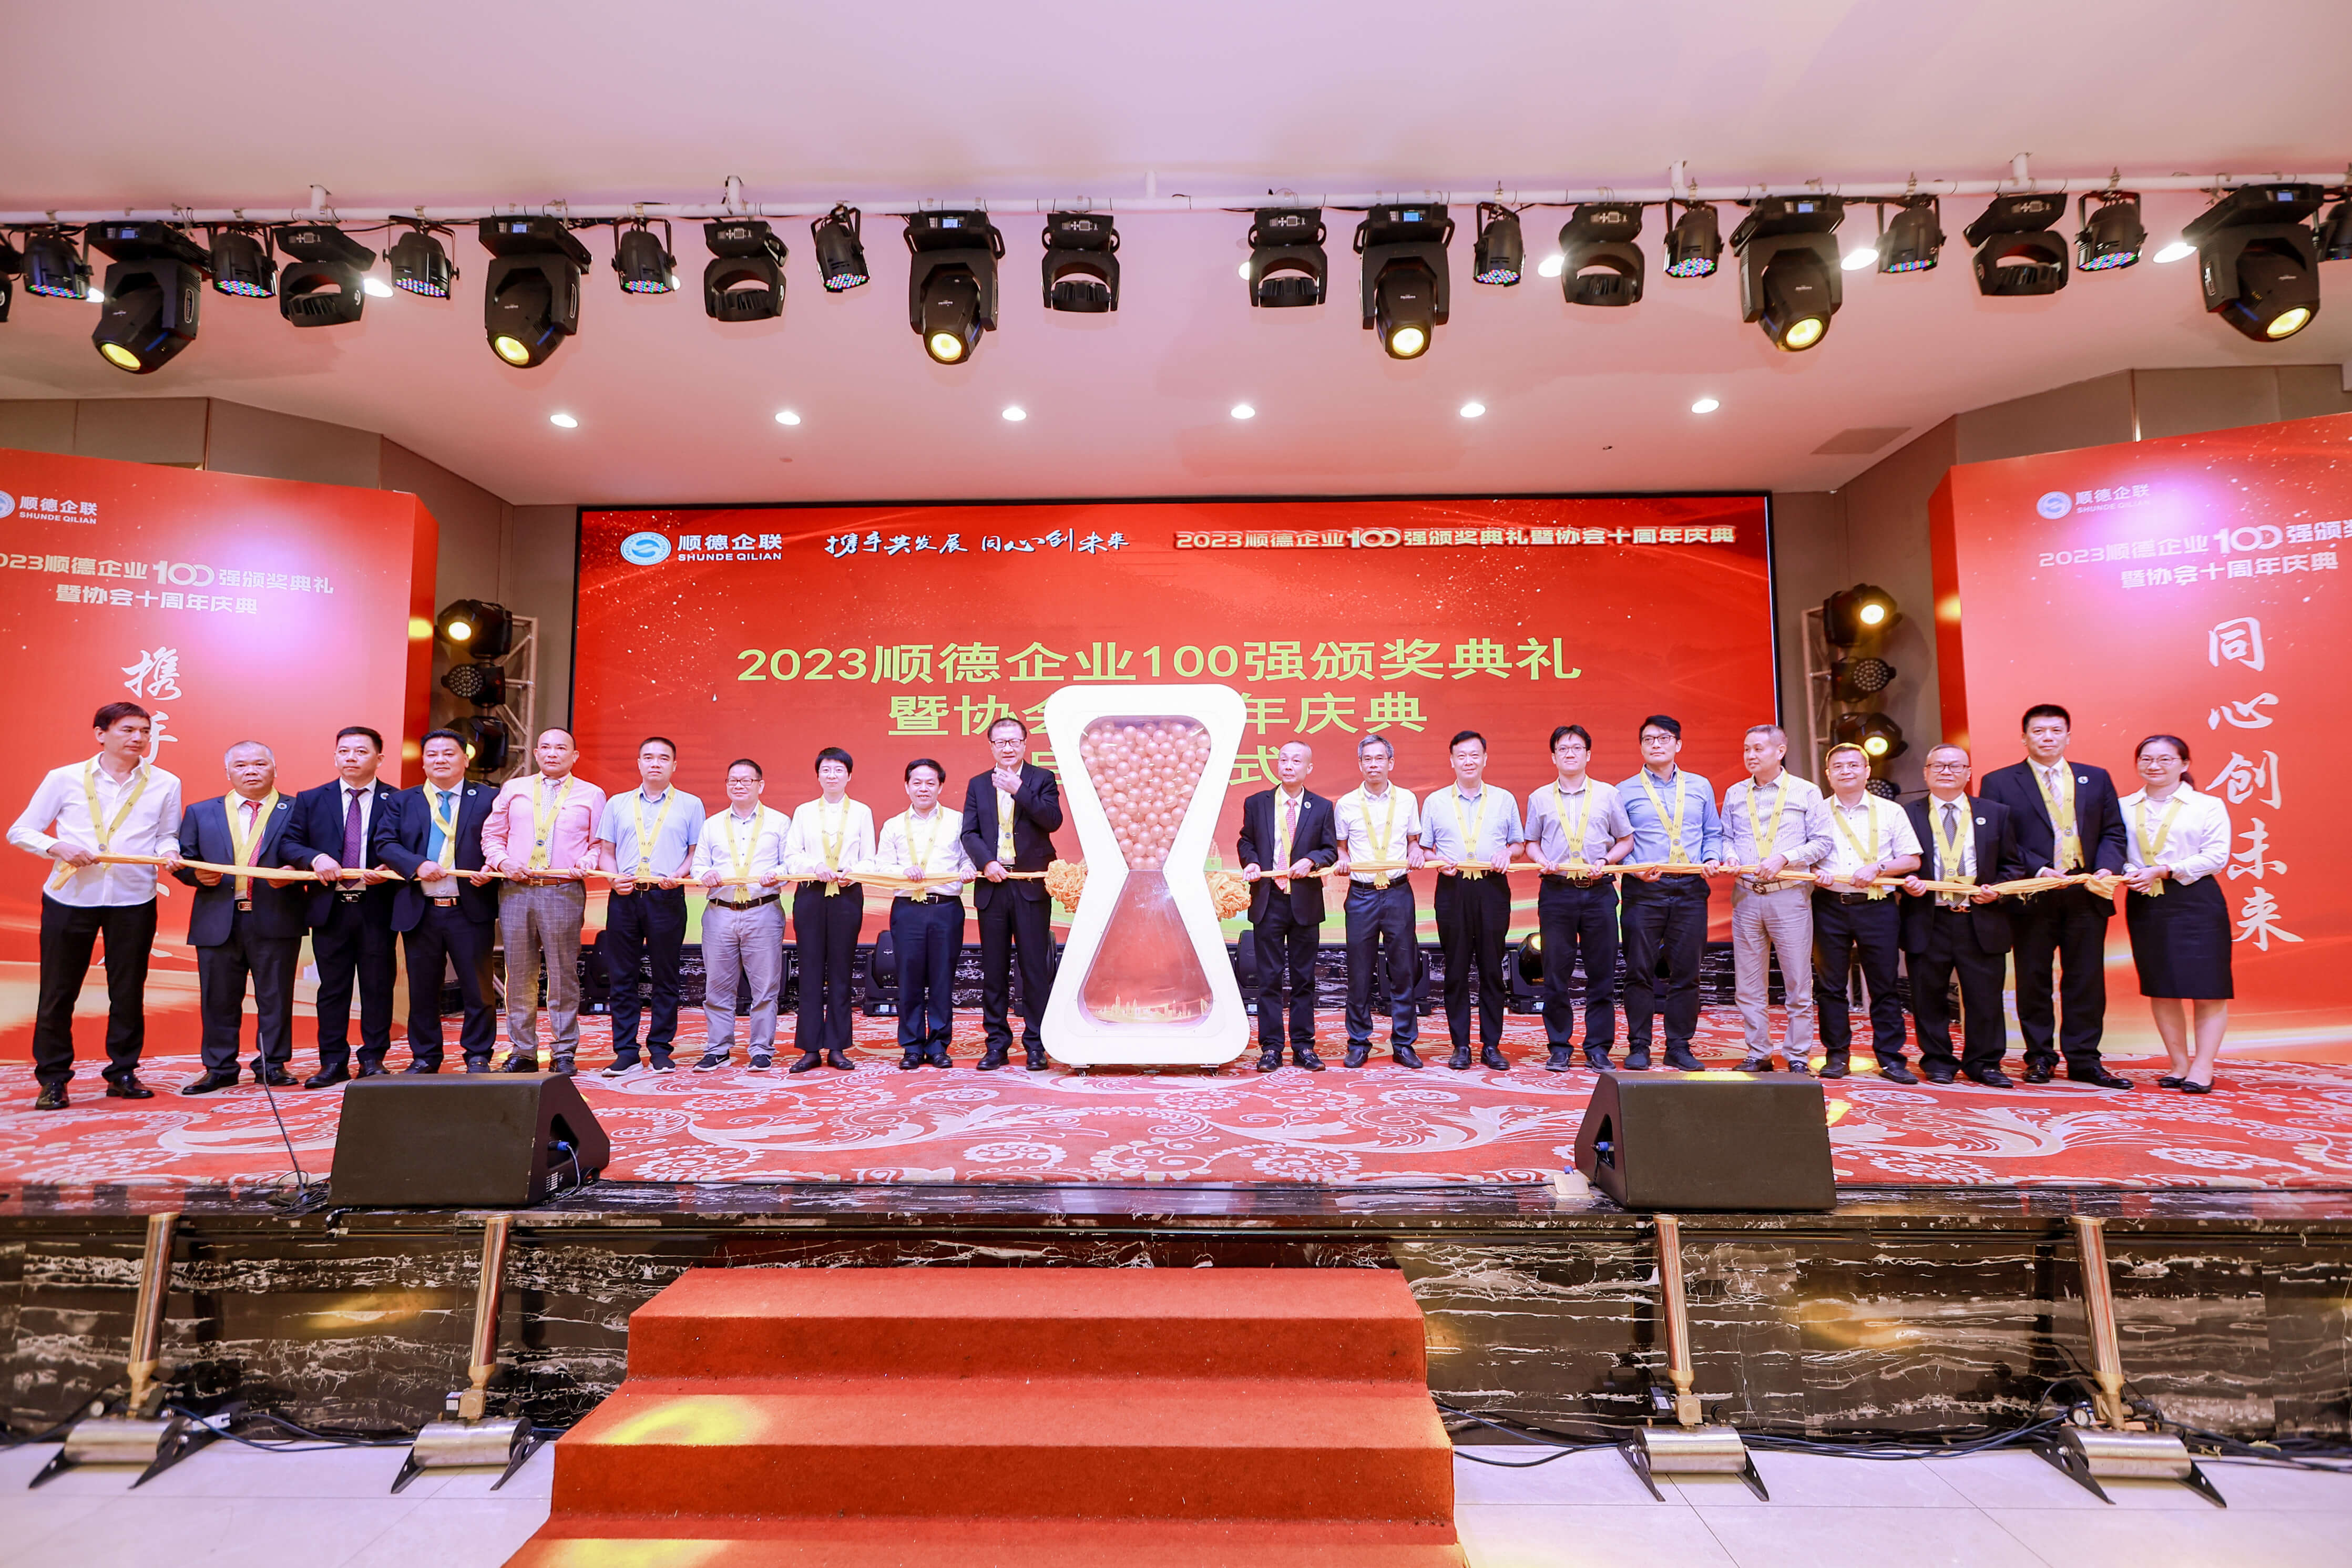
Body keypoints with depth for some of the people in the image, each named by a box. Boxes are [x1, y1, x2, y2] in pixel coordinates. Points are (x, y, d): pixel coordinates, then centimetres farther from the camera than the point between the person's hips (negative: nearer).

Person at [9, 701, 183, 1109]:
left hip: (134, 900, 1)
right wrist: (56, 847, -12)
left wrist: (168, 852, -12)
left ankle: (123, 1072, 19)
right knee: (58, 991, 4)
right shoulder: (64, 779, 3)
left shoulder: (165, 784, 5)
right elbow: (20, 831, 7)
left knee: (128, 991, 6)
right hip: (69, 897, 0)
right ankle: (52, 1078, 17)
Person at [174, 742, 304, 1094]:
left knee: (275, 996, 4)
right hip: (218, 923, 3)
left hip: (276, 922, -2)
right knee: (218, 999, 7)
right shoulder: (201, 813, 15)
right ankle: (220, 1068, 18)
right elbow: (183, 861, 13)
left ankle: (273, 1065, 14)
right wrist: (197, 874, -8)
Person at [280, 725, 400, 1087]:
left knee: (377, 986, 4)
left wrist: (390, 870, -17)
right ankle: (333, 1062, 16)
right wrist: (315, 858, -13)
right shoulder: (311, 800, 11)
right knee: (332, 988, 8)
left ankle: (373, 1059, 15)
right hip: (329, 908, 2)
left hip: (377, 907, -2)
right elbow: (288, 843, 7)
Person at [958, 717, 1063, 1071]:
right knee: (993, 969, 7)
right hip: (992, 885, 3)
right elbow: (969, 833, 5)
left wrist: (1019, 789, -16)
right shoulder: (978, 785, 13)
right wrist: (986, 862, -11)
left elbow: (1053, 820, -10)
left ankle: (1036, 1044, 7)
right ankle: (996, 1043, 16)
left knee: (1035, 966, -1)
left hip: (1031, 885, -3)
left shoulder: (1042, 779, 5)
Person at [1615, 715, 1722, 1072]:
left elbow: (1714, 833, 17)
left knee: (1686, 970, 4)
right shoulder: (1625, 791, 6)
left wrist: (1712, 858, -2)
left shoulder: (1700, 787, 15)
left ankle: (1679, 1046, 13)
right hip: (1644, 890, -2)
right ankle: (1639, 1046, 6)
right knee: (1640, 969, -2)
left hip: (1691, 887, 2)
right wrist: (1634, 868, -12)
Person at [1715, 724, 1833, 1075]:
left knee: (1798, 983, 0)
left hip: (1790, 895, -3)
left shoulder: (1806, 792, 2)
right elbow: (1725, 836, 15)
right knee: (1749, 984, 5)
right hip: (1746, 897, 3)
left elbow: (1822, 842, -1)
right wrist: (1729, 855, -6)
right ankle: (1758, 1054, 14)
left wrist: (1784, 858, -13)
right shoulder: (1734, 794, 12)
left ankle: (1797, 1057, 10)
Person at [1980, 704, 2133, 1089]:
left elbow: (2113, 832, 10)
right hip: (2033, 895, -3)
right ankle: (2039, 1058, 15)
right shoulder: (1999, 782, 2)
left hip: (2087, 894, 3)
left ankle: (2084, 1060, 14)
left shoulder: (2097, 779, 13)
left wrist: (2107, 869, -8)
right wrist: (2038, 870, -17)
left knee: (2087, 981, 6)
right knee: (2034, 981, 5)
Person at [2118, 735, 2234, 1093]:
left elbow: (2216, 856, -6)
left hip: (2196, 902, -3)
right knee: (2159, 987, 7)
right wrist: (2128, 872, -12)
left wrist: (2163, 871, -15)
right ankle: (2180, 1064, 18)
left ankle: (2202, 1067, 3)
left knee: (2206, 987, -4)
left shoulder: (2208, 805, 1)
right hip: (2144, 903, 3)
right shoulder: (2124, 807, 9)